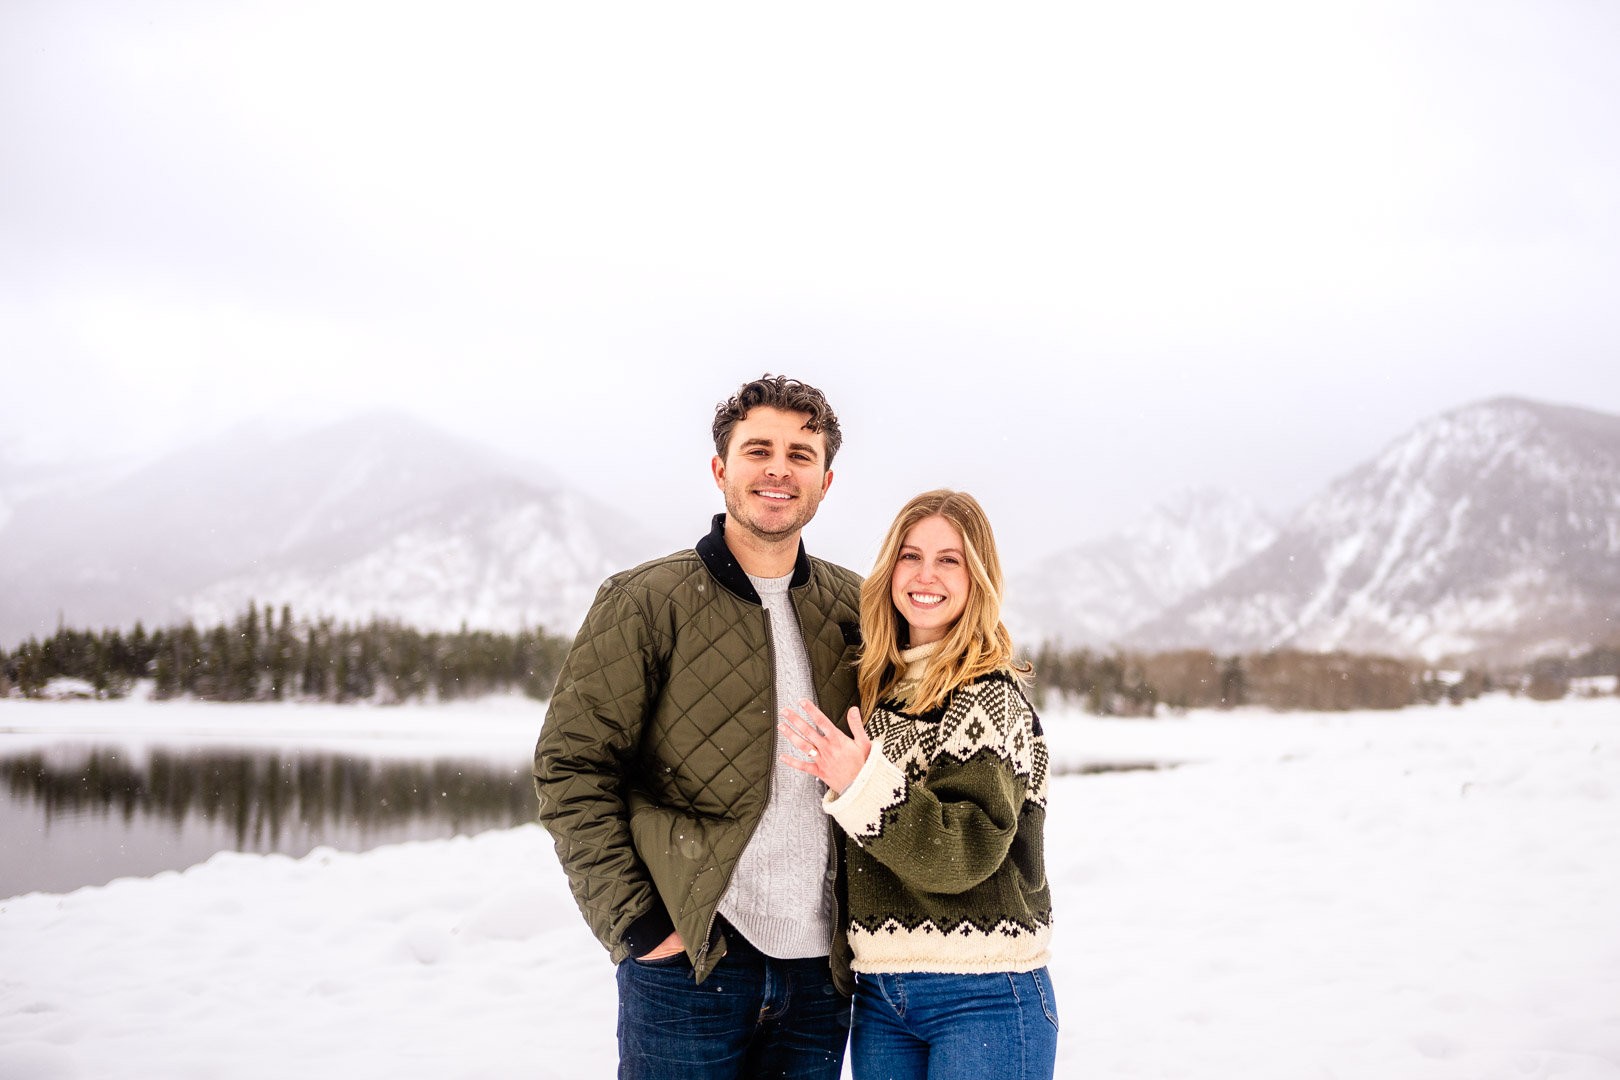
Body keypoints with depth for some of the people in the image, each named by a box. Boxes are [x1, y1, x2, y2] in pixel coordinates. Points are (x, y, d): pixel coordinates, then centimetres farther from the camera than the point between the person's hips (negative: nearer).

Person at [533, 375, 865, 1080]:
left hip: (821, 968, 4)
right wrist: (631, 920, -11)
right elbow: (571, 766, -6)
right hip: (688, 960, -4)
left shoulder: (854, 610, 8)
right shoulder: (646, 601, -4)